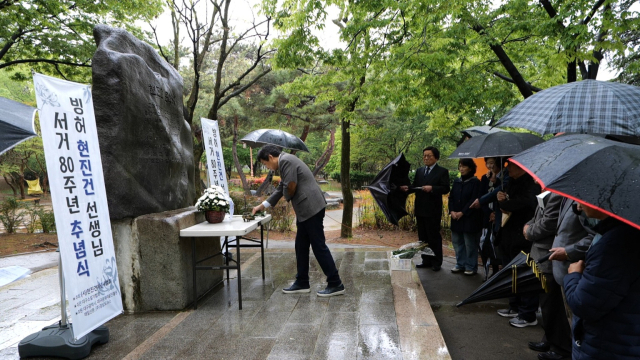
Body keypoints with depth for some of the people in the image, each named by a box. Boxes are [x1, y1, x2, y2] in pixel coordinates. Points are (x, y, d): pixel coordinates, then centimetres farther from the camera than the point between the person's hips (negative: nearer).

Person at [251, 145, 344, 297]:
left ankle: (335, 284, 4)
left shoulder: (286, 160, -11)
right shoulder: (285, 162, 20)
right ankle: (302, 283, 23)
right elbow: (281, 188, 26)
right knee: (301, 247, 14)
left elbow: (290, 187, -18)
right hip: (306, 209, 10)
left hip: (311, 208, -10)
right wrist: (263, 205, 27)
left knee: (318, 246, -4)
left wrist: (287, 198, 4)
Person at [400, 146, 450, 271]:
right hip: (420, 209, 6)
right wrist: (407, 188, -11)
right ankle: (426, 261, 24)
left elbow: (445, 189, -11)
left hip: (433, 210, -6)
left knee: (434, 237, 1)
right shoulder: (419, 171, 15)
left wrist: (432, 188, -24)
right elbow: (415, 186, 9)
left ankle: (436, 263, 12)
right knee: (422, 237, 13)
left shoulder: (442, 171, -3)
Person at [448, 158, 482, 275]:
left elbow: (474, 200, -11)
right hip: (456, 217, 6)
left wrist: (462, 212, -14)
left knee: (470, 244, 0)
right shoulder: (456, 182, 10)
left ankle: (471, 267, 11)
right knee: (457, 242, 11)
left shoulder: (475, 182, -6)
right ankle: (460, 264, 24)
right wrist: (452, 211, -4)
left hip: (470, 218, -6)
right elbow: (451, 197, 10)